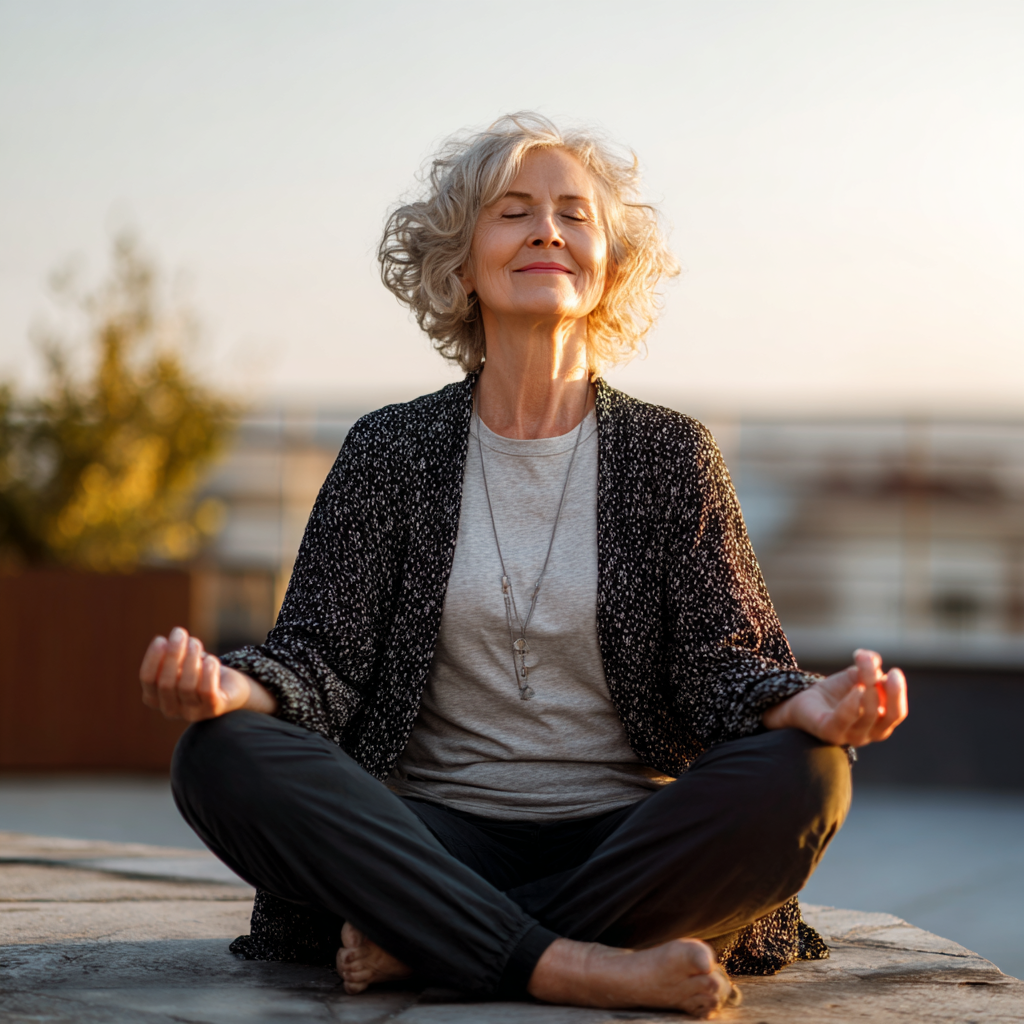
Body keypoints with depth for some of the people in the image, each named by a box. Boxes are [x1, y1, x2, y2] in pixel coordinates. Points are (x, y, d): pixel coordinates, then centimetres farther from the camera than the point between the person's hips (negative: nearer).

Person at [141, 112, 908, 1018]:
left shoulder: (670, 454, 8)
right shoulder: (392, 451, 8)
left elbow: (722, 666, -1)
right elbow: (318, 655, 0)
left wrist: (810, 706, -26)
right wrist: (229, 685, -25)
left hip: (624, 839, 0)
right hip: (435, 837, 0)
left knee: (799, 779, -30)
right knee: (223, 755, -26)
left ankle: (419, 943, -25)